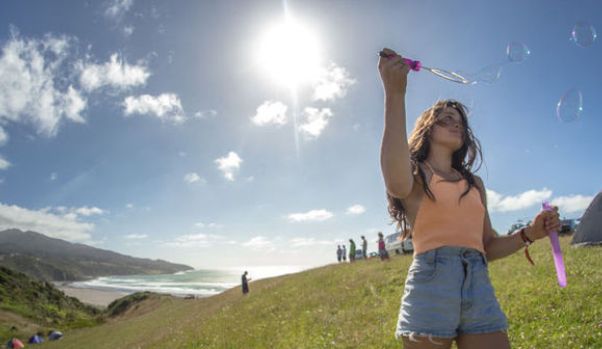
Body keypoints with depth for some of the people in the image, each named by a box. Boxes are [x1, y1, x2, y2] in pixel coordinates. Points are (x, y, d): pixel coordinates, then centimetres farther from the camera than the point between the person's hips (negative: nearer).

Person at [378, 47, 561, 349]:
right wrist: (395, 93, -24)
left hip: (480, 287, 5)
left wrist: (530, 233, 4)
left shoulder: (474, 183, 21)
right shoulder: (414, 172, 3)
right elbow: (397, 184, -25)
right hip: (431, 284, -5)